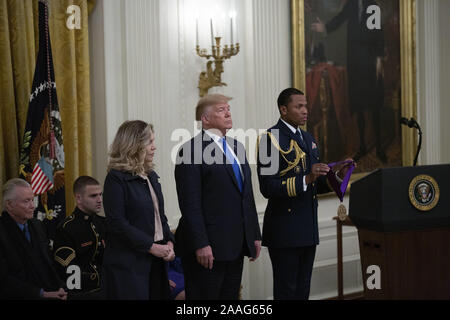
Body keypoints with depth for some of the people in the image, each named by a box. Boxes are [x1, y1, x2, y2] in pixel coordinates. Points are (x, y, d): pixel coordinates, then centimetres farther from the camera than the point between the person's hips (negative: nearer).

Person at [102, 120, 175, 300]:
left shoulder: (151, 176, 14)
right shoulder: (116, 178, -10)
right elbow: (117, 223, -16)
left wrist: (169, 242, 0)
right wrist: (152, 247, -16)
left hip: (155, 263, 7)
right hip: (128, 264, -7)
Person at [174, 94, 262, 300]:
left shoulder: (237, 147, 16)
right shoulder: (191, 150, -10)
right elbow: (190, 204, -15)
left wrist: (255, 235, 15)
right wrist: (200, 244, -20)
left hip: (236, 246, 8)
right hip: (207, 248, -8)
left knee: (230, 297, 12)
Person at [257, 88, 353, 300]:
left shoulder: (308, 139, 16)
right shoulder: (271, 138, -10)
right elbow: (268, 187, -18)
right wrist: (306, 179, -25)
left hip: (308, 230, 8)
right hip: (284, 232, -8)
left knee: (302, 290, 13)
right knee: (286, 291, -1)